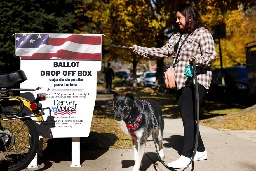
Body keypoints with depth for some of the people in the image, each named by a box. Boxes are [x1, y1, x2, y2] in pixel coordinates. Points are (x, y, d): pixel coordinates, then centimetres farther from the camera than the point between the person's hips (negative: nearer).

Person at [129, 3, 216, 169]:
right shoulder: (177, 36, 17)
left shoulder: (202, 33, -5)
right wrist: (139, 49, 10)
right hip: (181, 82, 8)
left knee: (189, 117, -14)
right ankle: (200, 151, 21)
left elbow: (211, 55, -11)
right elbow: (163, 51, 14)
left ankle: (186, 156, -15)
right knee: (187, 117, 9)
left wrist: (197, 60, -30)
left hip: (196, 81, -8)